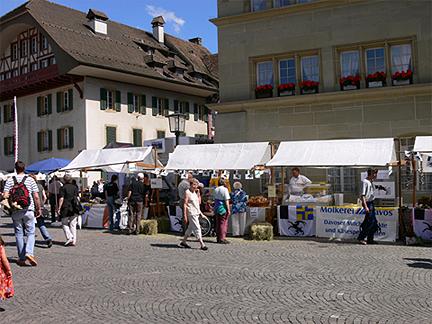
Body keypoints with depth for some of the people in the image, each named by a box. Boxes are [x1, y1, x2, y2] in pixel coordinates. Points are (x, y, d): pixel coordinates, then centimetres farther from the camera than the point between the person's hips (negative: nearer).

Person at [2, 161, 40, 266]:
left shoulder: (10, 180, 0)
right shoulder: (30, 180, -2)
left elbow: (5, 195, -8)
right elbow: (36, 197, -4)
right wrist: (38, 209, 6)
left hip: (16, 211, 1)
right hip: (29, 210, -1)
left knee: (19, 234, 10)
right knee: (30, 233, 6)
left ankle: (22, 258, 13)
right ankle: (29, 252, -16)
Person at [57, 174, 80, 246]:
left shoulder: (63, 188, -5)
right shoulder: (75, 187, 9)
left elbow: (61, 199, -11)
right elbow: (77, 198, 9)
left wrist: (59, 208, -7)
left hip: (66, 208, -4)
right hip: (74, 209, 4)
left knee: (65, 224, 8)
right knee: (73, 225, 7)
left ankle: (69, 238, -6)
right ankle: (74, 241, 7)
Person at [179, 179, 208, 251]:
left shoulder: (194, 193, 15)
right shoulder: (187, 192, -9)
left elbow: (198, 203, 18)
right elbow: (185, 204, -12)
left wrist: (198, 193, 7)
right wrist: (185, 216, -16)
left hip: (196, 213, 9)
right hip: (191, 214, -9)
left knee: (190, 228, 16)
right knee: (197, 228, -10)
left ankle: (183, 242, 28)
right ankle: (202, 245, -9)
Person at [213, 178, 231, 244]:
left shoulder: (215, 190, 10)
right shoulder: (224, 189, -10)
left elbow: (214, 199, 13)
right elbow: (226, 200, -14)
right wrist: (228, 209, -11)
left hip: (216, 207, 7)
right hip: (223, 208, -7)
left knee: (218, 223, 12)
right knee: (223, 223, -2)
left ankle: (218, 238, 17)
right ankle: (222, 238, -3)